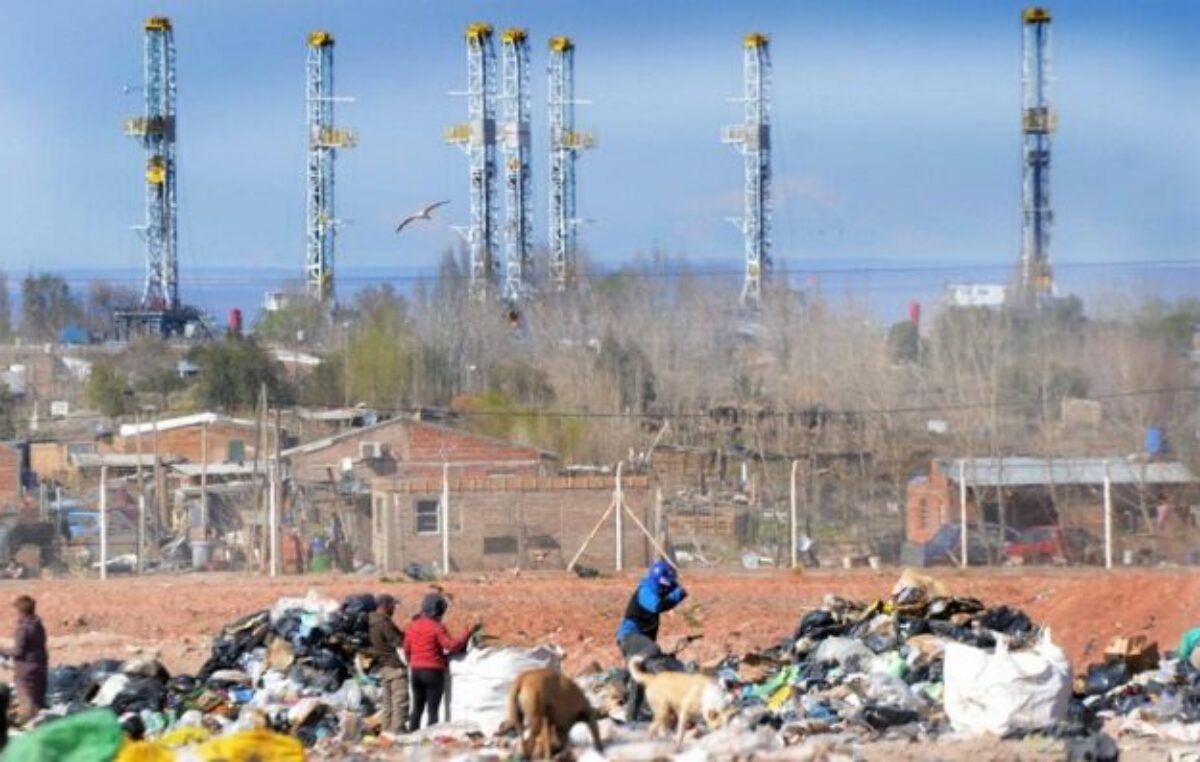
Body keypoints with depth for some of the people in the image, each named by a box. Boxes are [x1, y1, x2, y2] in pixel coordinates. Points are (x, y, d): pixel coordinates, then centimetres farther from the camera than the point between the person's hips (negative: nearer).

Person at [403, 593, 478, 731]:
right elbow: (452, 646, -20)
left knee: (417, 708, 14)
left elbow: (407, 649, 13)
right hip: (433, 672, -6)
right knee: (432, 709, -3)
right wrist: (470, 632, -14)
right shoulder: (436, 627, -13)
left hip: (416, 671, 6)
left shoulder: (413, 626, 7)